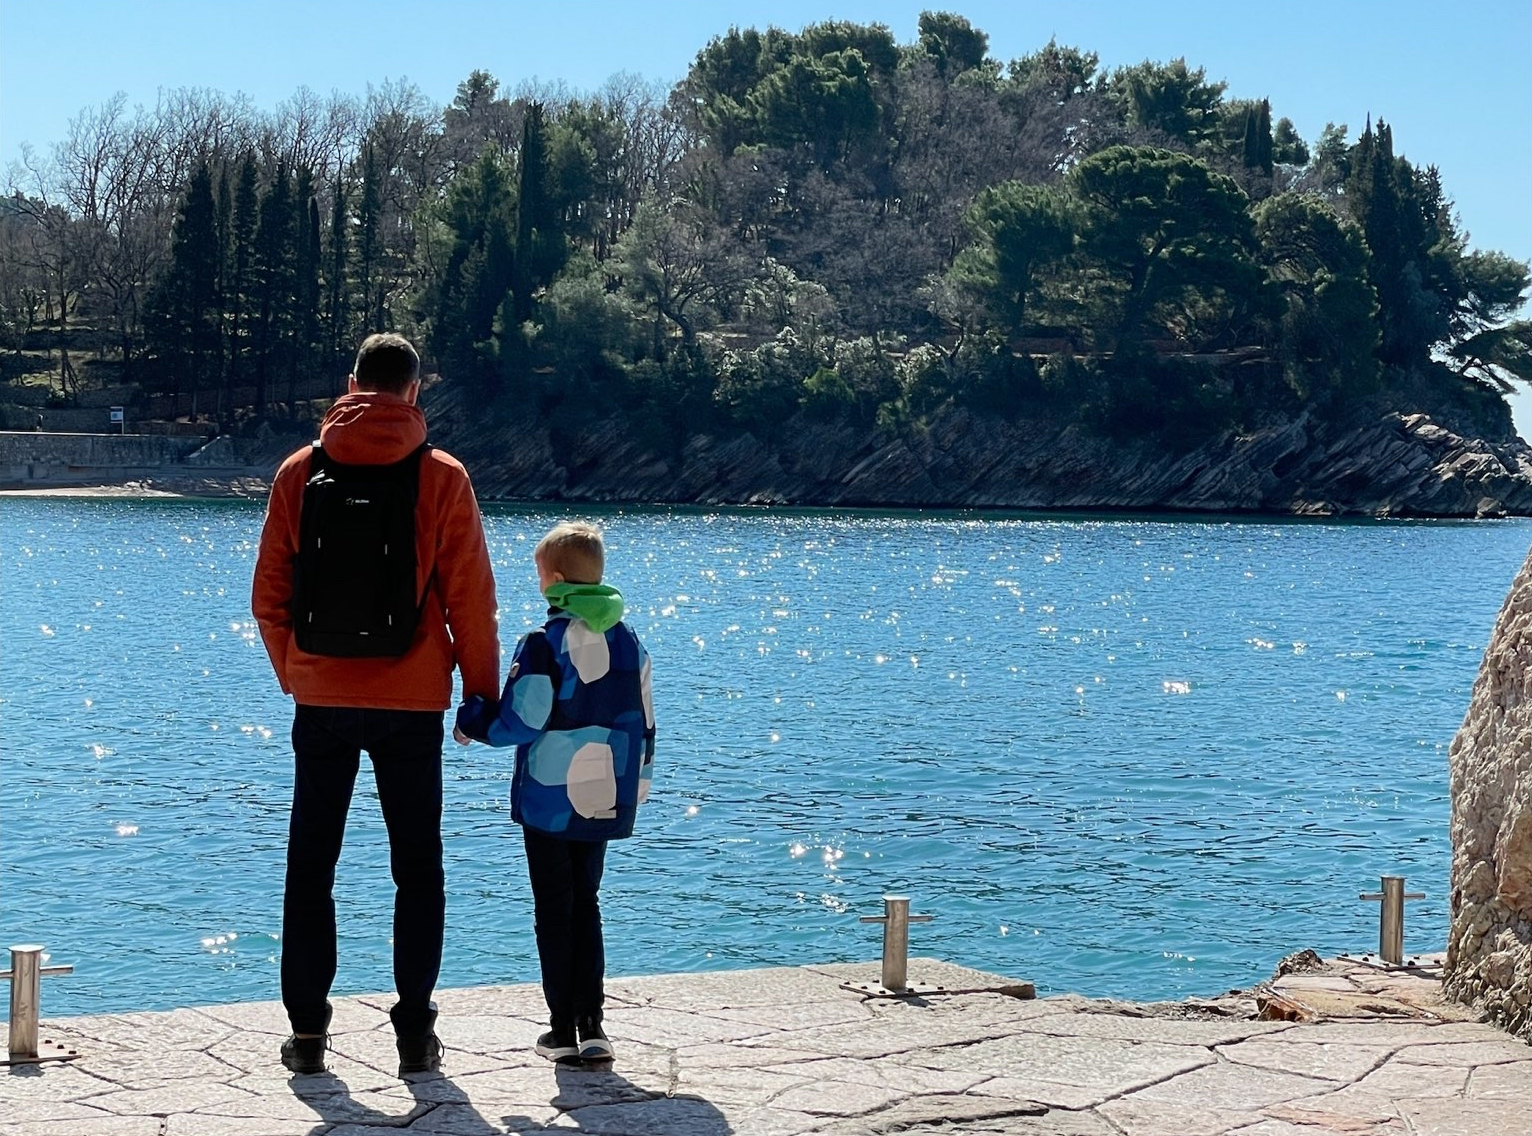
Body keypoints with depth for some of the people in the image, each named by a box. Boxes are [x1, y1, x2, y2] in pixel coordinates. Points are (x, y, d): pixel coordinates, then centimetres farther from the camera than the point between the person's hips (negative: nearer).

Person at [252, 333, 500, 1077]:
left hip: (321, 697, 1)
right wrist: (482, 691, 7)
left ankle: (307, 1030, 10)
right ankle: (415, 1032, 6)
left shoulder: (300, 471, 1)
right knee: (417, 867, 8)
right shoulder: (442, 477, -4)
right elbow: (470, 598, -4)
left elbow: (269, 595, 5)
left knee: (310, 864, 10)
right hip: (412, 700, -1)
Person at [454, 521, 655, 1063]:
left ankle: (563, 1029, 6)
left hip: (550, 800, -5)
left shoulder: (543, 644, -15)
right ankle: (591, 1026, 10)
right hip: (606, 800, 5)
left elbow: (517, 723, -15)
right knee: (586, 904, 15)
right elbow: (643, 722, 11)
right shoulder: (629, 640, 5)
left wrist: (467, 720, 3)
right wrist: (634, 785, 22)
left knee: (553, 910, 5)